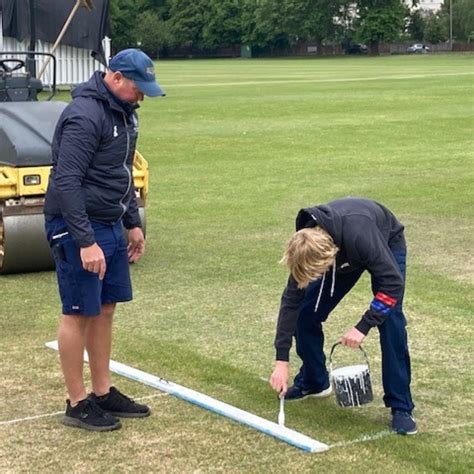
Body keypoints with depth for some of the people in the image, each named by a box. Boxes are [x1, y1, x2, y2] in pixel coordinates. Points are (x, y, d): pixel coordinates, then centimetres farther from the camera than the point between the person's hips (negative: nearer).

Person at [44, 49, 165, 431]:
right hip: (78, 229, -9)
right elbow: (66, 183, -23)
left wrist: (133, 223, 19)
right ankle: (77, 404, 10)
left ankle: (104, 393, 23)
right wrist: (85, 242, -25)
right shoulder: (84, 115, -20)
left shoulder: (124, 111, 10)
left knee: (105, 310, 13)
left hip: (110, 227, 9)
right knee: (78, 313, 0)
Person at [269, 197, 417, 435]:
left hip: (387, 244, -4)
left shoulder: (359, 237, -47)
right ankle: (313, 382, 18)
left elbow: (392, 283, -37)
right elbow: (291, 301, -20)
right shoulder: (307, 246, -30)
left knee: (391, 322, -18)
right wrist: (281, 360, -22)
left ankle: (401, 408, -8)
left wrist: (363, 327, -39)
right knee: (306, 313, -4)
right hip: (343, 253, 4)